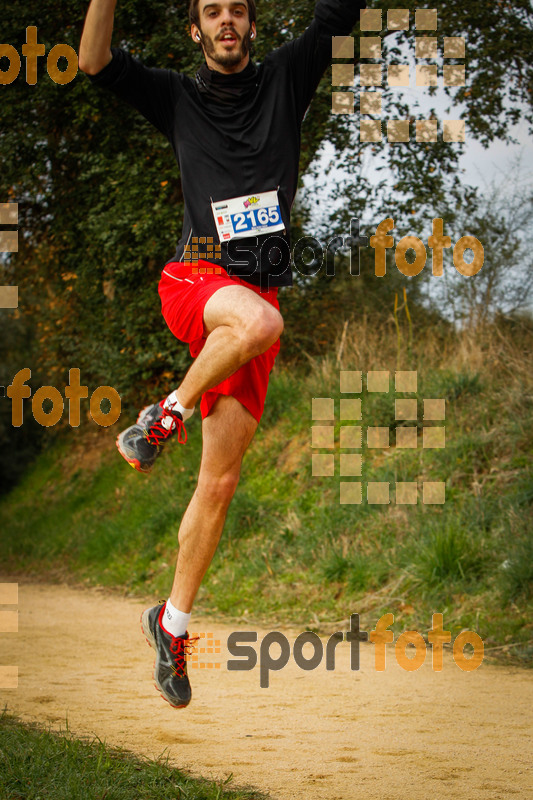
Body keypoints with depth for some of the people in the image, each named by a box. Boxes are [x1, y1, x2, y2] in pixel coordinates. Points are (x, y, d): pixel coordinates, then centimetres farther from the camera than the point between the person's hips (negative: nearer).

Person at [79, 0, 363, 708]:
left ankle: (172, 622, 13)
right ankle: (168, 414, -16)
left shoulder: (286, 78, 14)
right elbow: (97, 64, 0)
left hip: (256, 295, 2)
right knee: (257, 320, -40)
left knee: (220, 484, 0)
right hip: (194, 276, -2)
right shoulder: (178, 97, 13)